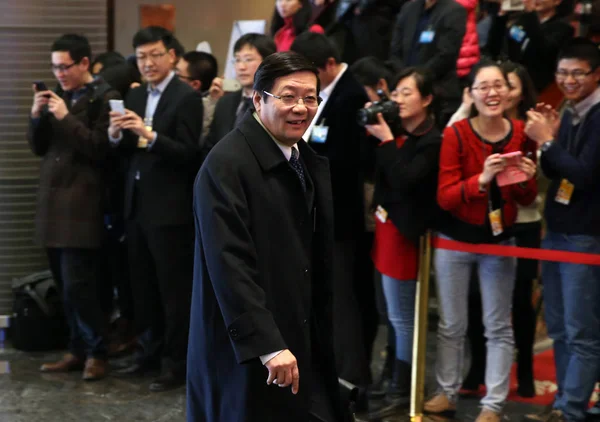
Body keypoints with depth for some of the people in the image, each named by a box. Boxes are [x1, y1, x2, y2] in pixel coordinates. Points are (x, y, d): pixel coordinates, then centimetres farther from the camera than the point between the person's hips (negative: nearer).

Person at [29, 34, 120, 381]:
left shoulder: (104, 98, -7)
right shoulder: (57, 97, 14)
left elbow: (101, 150, -15)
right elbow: (38, 147, 15)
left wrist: (66, 118, -18)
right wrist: (37, 115, -2)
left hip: (82, 206, -7)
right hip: (53, 203, 7)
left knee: (79, 286, -8)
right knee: (67, 287, 10)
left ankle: (97, 354, 4)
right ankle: (78, 350, 19)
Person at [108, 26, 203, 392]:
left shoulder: (187, 97, -9)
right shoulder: (135, 96, 13)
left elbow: (188, 154, -16)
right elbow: (128, 152, 12)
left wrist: (149, 134, -27)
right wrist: (117, 135, -8)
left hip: (170, 207, -7)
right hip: (137, 204, 7)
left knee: (174, 288, 0)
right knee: (143, 286, 14)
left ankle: (177, 363, 7)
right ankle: (150, 352, 26)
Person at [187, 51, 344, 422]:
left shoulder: (313, 163, 10)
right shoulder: (227, 165, -15)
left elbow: (322, 259, 12)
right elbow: (230, 266, -22)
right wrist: (268, 346, -25)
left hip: (304, 341, 7)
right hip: (246, 350, -7)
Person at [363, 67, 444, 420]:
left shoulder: (433, 142, -14)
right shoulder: (396, 132, 9)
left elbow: (404, 181, -24)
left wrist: (386, 140, -20)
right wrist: (371, 130, -2)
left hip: (405, 232, -8)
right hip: (386, 227, 8)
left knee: (402, 318, -1)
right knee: (395, 316, 13)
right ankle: (392, 383, 20)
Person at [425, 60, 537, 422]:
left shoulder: (521, 135, -5)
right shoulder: (456, 135, -14)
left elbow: (527, 200, 3)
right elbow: (445, 197, -18)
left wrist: (526, 180, -20)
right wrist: (481, 179, -34)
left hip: (499, 241, 2)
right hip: (454, 241, -2)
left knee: (499, 327, 7)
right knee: (452, 325, 12)